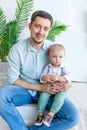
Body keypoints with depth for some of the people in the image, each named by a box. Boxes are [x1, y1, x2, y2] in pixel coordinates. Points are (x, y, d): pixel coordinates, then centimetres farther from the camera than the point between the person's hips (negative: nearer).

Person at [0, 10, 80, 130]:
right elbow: (13, 79, -10)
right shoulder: (17, 49, -12)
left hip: (47, 91, 2)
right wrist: (40, 87, -18)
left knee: (73, 117, -21)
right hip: (25, 90, -1)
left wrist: (66, 83, -24)